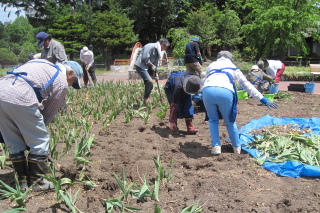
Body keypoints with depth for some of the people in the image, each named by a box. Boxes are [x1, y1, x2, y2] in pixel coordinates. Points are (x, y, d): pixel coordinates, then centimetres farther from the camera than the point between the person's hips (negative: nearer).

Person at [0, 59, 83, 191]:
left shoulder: (42, 63, 29)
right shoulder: (62, 82, 8)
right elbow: (50, 112, 9)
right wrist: (40, 126, 23)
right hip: (19, 98, -8)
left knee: (13, 143, 17)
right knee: (40, 140, 8)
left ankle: (22, 181, 27)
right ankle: (36, 182, 17)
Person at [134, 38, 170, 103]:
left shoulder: (157, 50, 13)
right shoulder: (151, 46, -17)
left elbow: (155, 62, 18)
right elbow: (145, 58, -22)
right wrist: (152, 65, -12)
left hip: (147, 67, 10)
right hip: (140, 66, -10)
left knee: (149, 83, 10)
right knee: (149, 81, -19)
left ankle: (146, 99, 21)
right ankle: (146, 99, -5)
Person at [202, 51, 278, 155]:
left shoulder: (211, 65, 36)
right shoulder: (233, 67, 32)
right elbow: (246, 84, 25)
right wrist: (263, 99, 24)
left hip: (207, 90, 1)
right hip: (225, 91, -1)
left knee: (213, 120, 23)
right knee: (229, 121, 21)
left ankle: (216, 146, 15)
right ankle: (237, 147, 31)